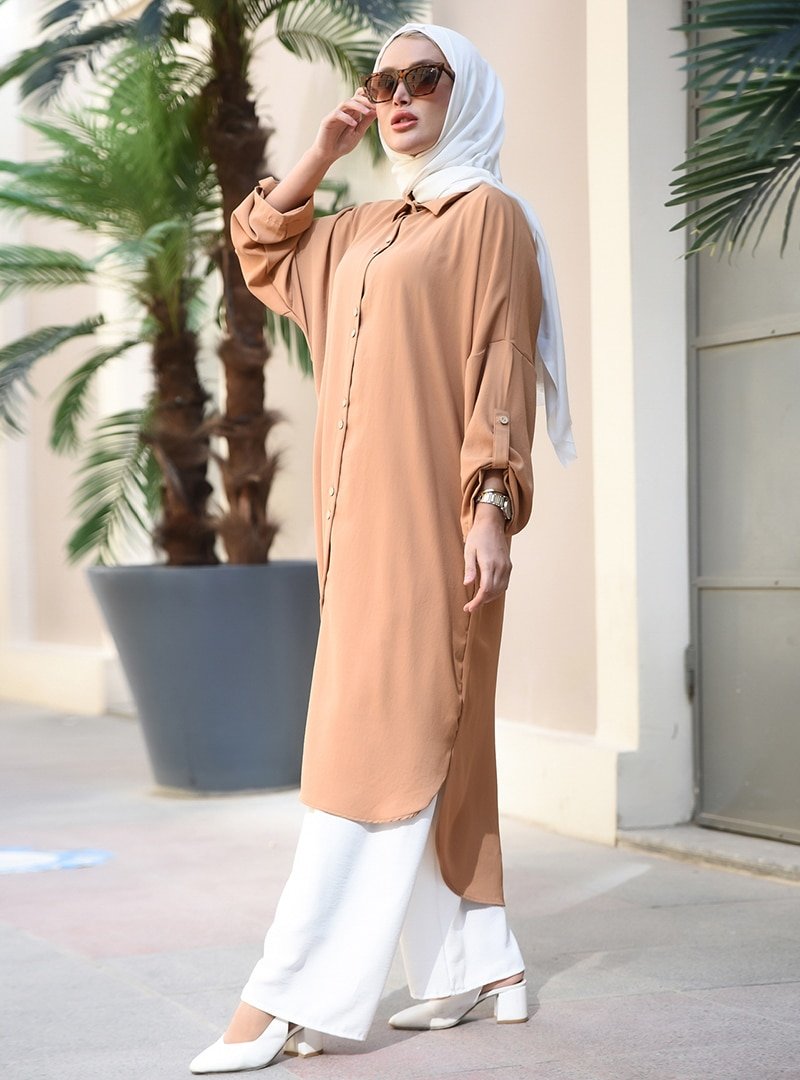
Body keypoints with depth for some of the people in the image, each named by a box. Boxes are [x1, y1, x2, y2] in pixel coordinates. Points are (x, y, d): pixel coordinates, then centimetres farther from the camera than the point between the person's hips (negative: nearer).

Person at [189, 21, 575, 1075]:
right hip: (364, 516, 8)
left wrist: (493, 506, -18)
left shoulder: (487, 215, -3)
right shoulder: (362, 232, 19)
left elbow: (501, 369, -10)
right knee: (433, 744, 9)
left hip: (433, 516, -8)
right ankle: (483, 961, 15)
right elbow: (259, 249, 30)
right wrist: (324, 152, 18)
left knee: (375, 740, -11)